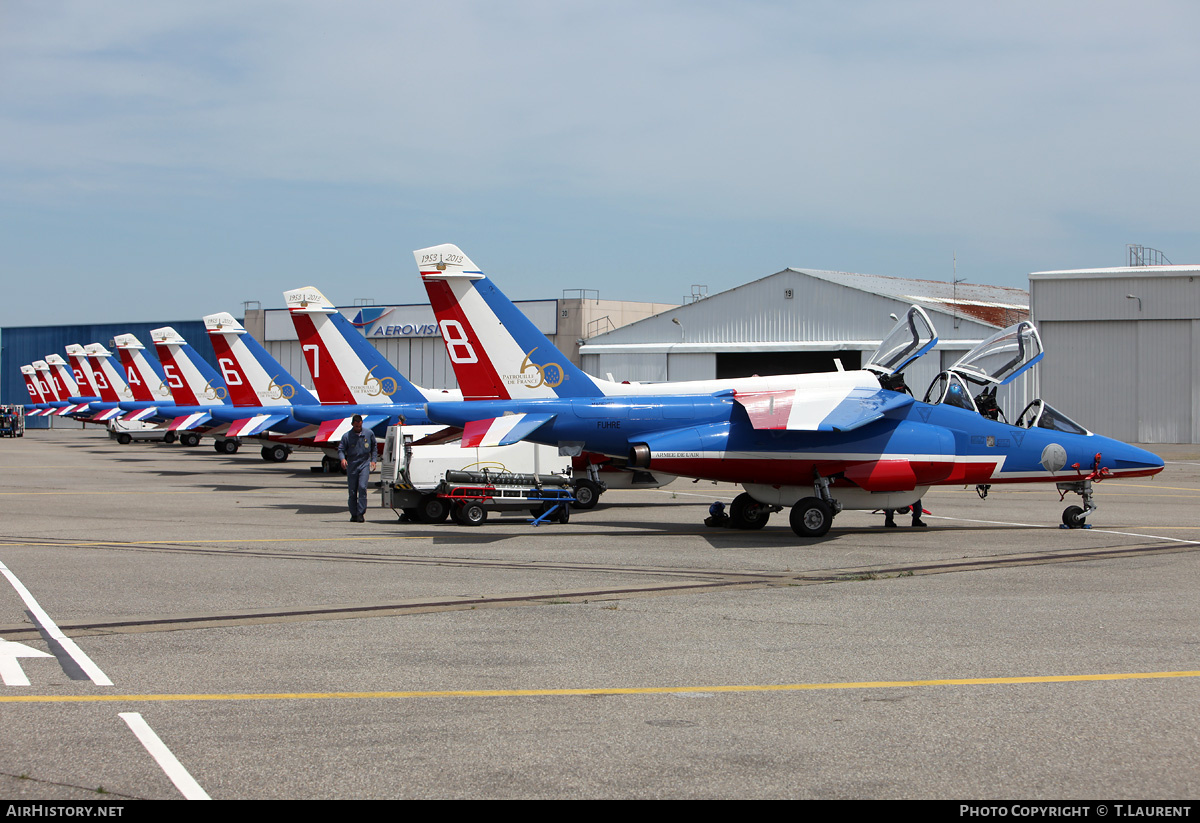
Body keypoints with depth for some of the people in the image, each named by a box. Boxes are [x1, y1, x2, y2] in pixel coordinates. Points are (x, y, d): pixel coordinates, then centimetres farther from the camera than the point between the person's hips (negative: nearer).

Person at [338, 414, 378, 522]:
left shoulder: (369, 433, 5)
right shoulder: (346, 436, -1)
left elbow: (374, 448, 16)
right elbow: (340, 450, -2)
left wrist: (373, 460, 6)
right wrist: (343, 459, -22)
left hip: (364, 465, 0)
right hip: (352, 466, 0)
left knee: (362, 487, -17)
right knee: (352, 491, 3)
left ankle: (360, 513, -16)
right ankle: (353, 514, 13)